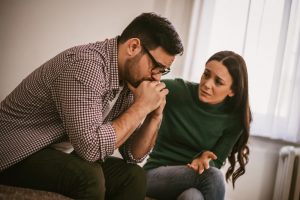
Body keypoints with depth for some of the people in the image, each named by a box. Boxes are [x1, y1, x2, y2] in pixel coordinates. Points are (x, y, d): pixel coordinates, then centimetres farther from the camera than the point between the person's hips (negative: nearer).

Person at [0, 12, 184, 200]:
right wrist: (141, 107, -25)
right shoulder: (85, 65, -26)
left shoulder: (129, 77, 0)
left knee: (133, 175, -3)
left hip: (60, 156, 8)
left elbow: (132, 155, 5)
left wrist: (155, 115, -11)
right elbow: (91, 147, -33)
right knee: (88, 176, -30)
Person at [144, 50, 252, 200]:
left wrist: (206, 159, -23)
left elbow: (216, 163, -1)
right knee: (212, 176, -33)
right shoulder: (175, 90, -11)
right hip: (156, 174, -2)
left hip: (190, 182, 2)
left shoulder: (233, 119, -4)